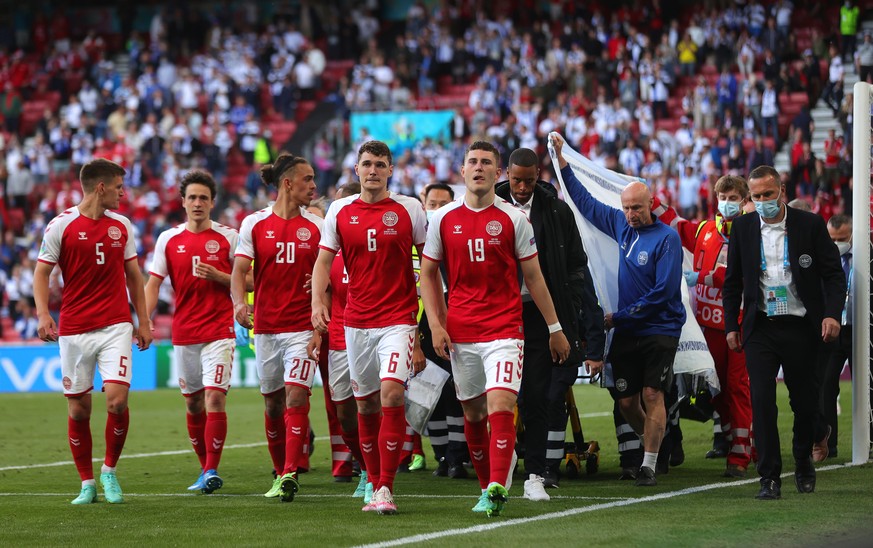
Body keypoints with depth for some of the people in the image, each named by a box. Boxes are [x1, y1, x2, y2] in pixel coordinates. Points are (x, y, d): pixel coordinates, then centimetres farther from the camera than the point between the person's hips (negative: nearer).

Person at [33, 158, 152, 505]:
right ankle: (87, 484, 16)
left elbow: (133, 275, 18)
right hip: (74, 330, -2)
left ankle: (109, 471, 8)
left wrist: (143, 322, 15)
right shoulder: (61, 226, -3)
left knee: (117, 399, -14)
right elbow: (42, 272, -1)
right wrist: (43, 314, -16)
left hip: (115, 326, 2)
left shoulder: (121, 225, 9)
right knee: (78, 408, 2)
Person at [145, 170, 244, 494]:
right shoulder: (169, 239, 6)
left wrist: (217, 276, -14)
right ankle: (205, 468, 22)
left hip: (219, 331, -3)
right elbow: (153, 284, 6)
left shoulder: (228, 237, 1)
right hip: (183, 332, 3)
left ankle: (212, 471, -13)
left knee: (215, 397, -14)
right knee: (193, 403, 9)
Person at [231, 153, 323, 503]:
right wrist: (239, 302, -21)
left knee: (296, 396, -16)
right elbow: (240, 269, -2)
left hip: (302, 327, -1)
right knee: (273, 402, 9)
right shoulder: (254, 224, 3)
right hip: (265, 327, 1)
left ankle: (291, 474, -18)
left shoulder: (316, 227, 3)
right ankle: (280, 472, 23)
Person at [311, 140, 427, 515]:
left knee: (391, 392, -19)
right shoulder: (340, 211, 6)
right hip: (356, 322, 3)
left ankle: (386, 488, -16)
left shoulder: (409, 209, 0)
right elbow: (324, 260, 8)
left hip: (398, 319, -3)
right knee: (365, 403, 8)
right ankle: (374, 483, 20)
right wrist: (317, 301, -10)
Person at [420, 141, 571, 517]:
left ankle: (497, 489, -20)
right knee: (473, 413, 9)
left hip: (504, 328, -3)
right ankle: (486, 485, 23)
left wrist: (554, 328, 7)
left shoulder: (513, 219, 1)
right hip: (460, 331, 3)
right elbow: (428, 274, 11)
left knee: (501, 406, -17)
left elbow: (533, 277, 6)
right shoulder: (443, 219, 5)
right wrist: (435, 325, 1)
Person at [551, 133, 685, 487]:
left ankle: (649, 465, -8)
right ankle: (652, 442, 28)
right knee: (626, 401, 6)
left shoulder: (666, 238, -12)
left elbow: (663, 292, -16)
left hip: (660, 330, -6)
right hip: (626, 332, 6)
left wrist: (618, 317, -13)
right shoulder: (621, 225, 6)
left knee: (652, 395, -11)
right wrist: (561, 159, 15)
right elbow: (584, 201, 18)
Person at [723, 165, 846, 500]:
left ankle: (803, 462, 34)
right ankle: (770, 478, -5)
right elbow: (733, 281, 11)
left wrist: (832, 314, -13)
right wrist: (731, 325, 6)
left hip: (800, 327, -1)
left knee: (804, 400, 8)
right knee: (762, 402, -8)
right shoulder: (743, 227, 5)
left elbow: (833, 274, 0)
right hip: (760, 329, 1)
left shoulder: (810, 225, -1)